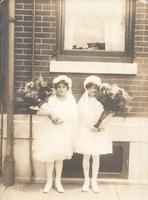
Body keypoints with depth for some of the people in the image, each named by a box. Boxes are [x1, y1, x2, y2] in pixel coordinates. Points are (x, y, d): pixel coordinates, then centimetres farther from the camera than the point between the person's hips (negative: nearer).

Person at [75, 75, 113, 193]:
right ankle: (86, 180, 18)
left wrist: (102, 125, -16)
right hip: (86, 131, -1)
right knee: (86, 156, 4)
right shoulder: (83, 101, 1)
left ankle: (94, 181, 17)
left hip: (98, 131, 1)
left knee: (96, 156, 5)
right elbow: (82, 116, -6)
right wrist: (90, 126, -17)